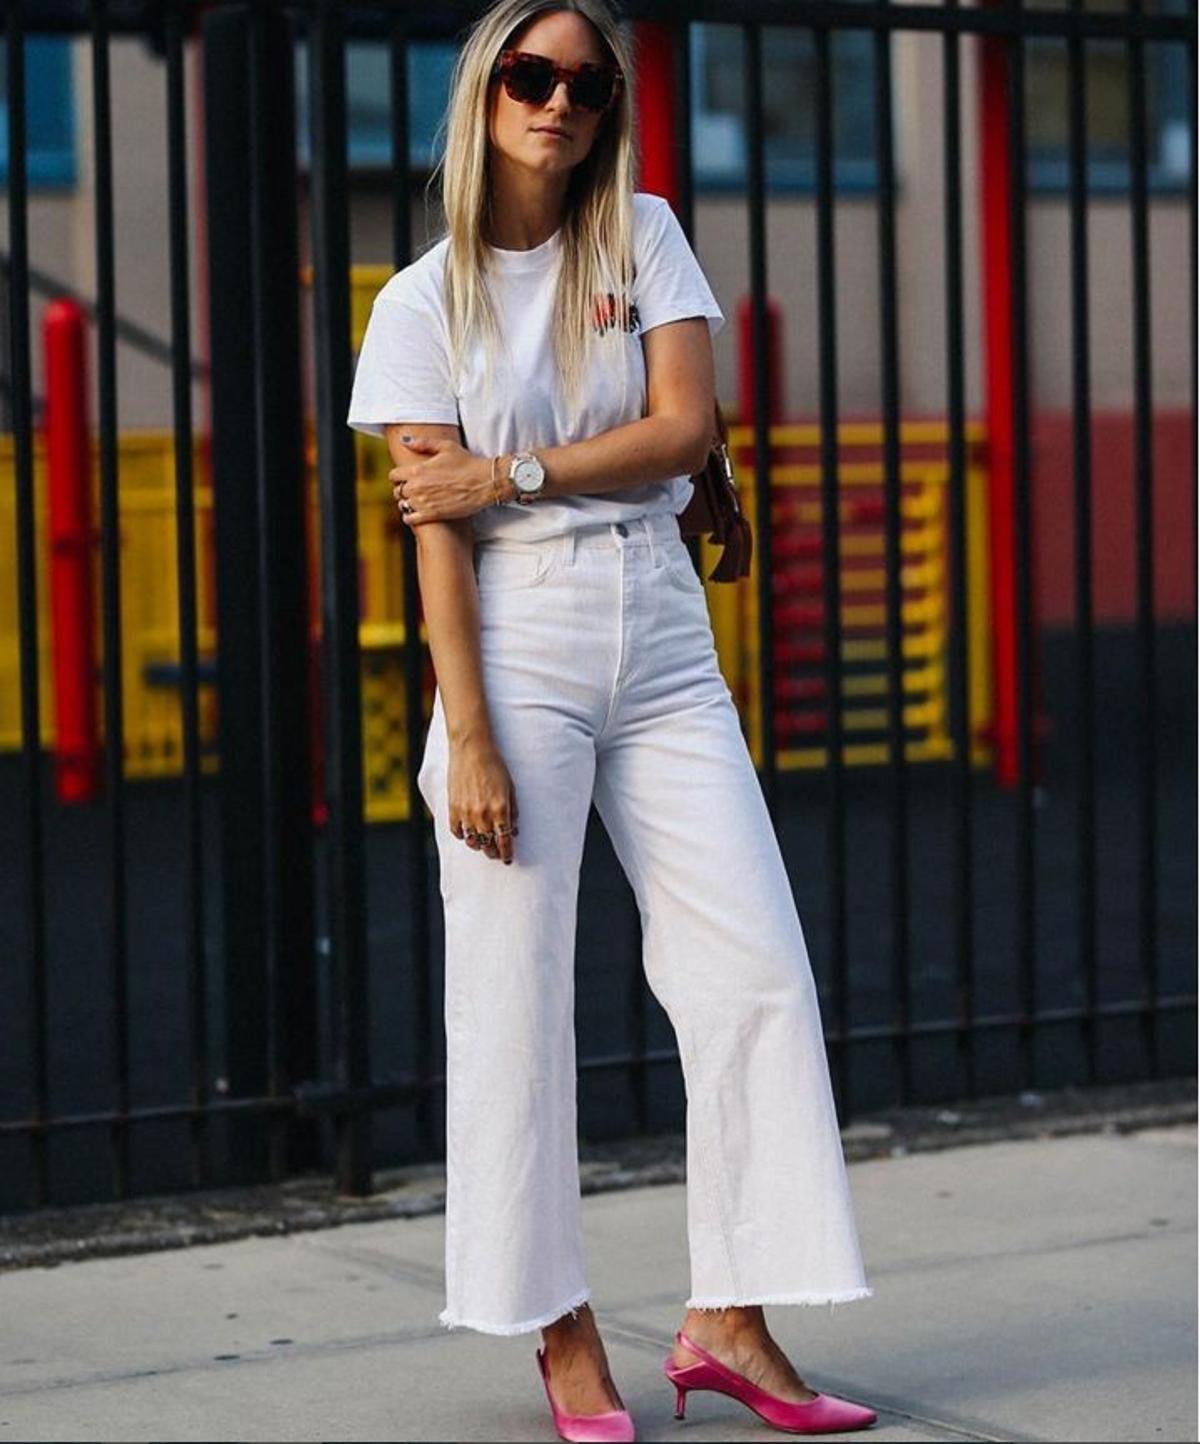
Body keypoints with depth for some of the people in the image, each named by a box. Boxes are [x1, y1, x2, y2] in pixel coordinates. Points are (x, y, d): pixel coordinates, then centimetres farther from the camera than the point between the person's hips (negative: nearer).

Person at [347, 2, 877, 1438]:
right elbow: (434, 529, -7)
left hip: (660, 641, 3)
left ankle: (725, 1322, 6)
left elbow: (685, 428, -3)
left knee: (756, 971, -2)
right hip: (519, 649, -3)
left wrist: (510, 476, -10)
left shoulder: (646, 241, 8)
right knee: (515, 994, -3)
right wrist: (468, 738, -14)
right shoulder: (425, 300, 0)